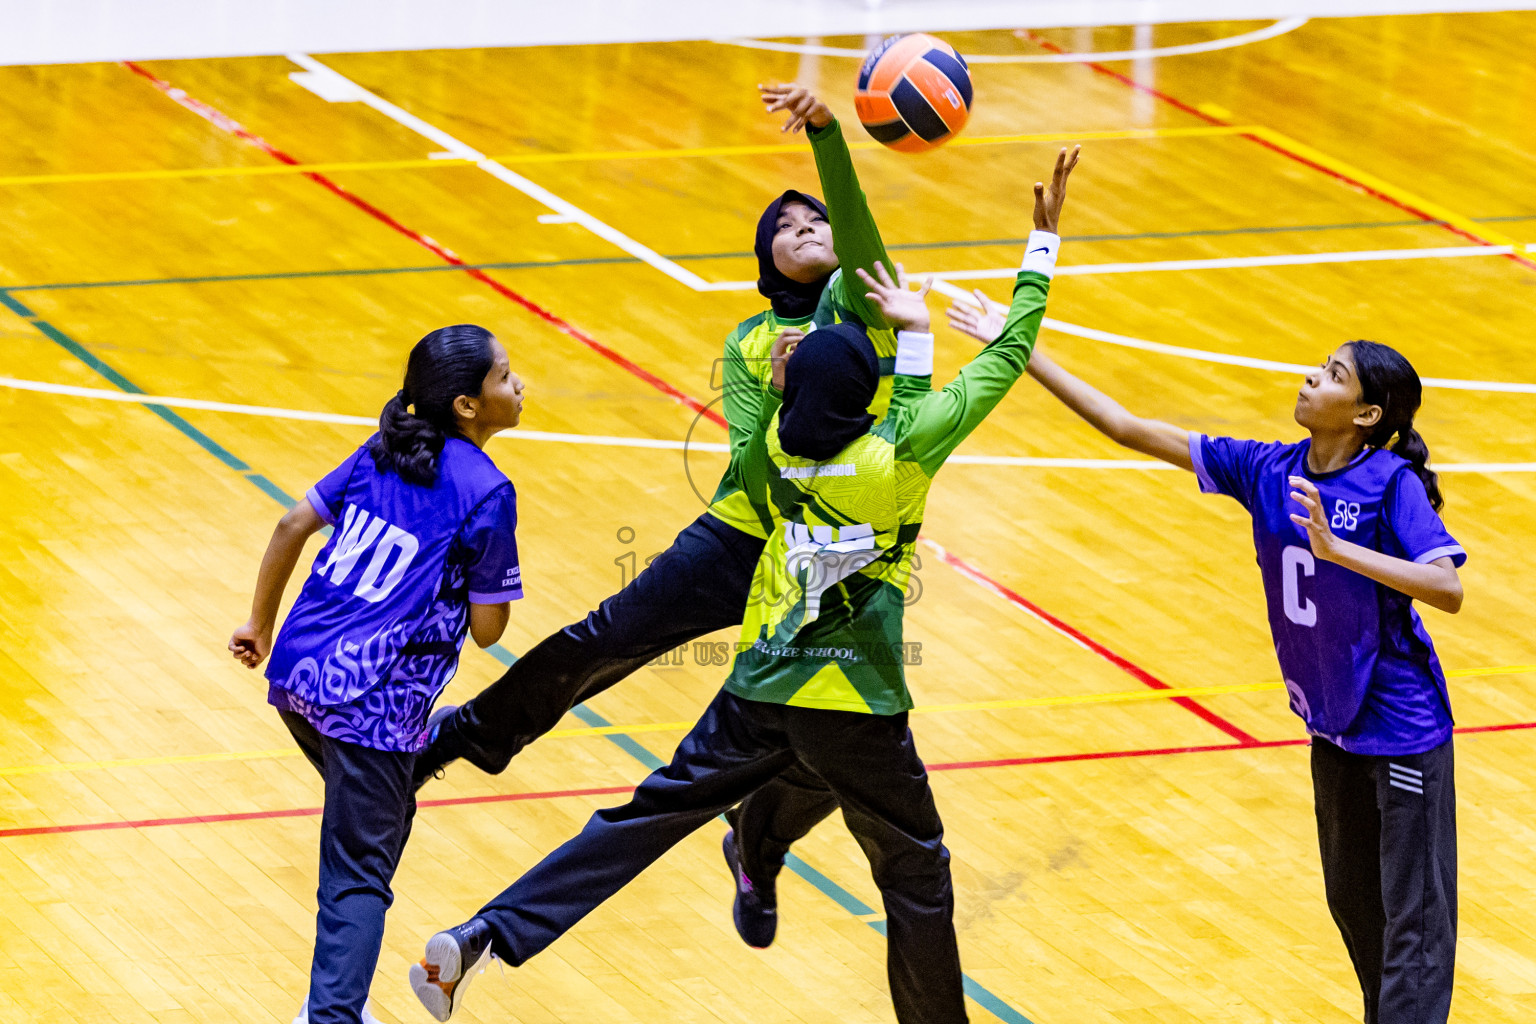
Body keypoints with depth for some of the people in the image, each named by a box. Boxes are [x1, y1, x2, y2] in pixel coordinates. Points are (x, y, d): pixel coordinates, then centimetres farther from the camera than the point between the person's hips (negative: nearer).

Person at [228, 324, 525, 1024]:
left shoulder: (382, 453, 9)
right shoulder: (485, 493, -10)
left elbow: (292, 527, 11)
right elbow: (487, 628, -8)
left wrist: (260, 625, 23)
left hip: (299, 674, 8)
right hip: (373, 703, -8)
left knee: (382, 819, 27)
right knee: (358, 878, -4)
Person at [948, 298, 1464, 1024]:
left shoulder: (1393, 484, -18)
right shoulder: (1266, 472, -2)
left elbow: (1449, 589, -28)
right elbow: (1132, 432, 0)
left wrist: (1336, 549, -35)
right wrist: (1022, 355, -3)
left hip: (1403, 727, -7)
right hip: (1333, 724, 7)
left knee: (1414, 918, -4)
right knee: (1351, 901, 17)